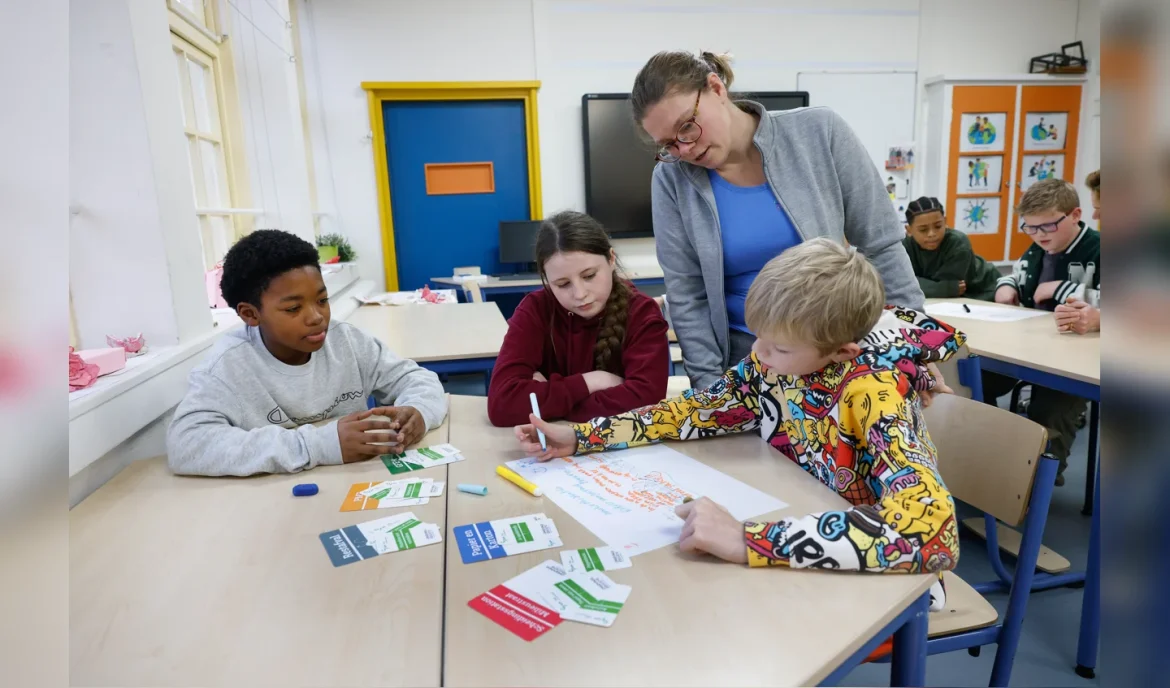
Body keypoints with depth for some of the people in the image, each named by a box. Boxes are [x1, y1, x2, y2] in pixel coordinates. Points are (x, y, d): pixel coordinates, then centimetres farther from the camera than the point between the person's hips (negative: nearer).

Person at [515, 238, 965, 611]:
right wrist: (579, 437, -11)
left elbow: (930, 531, -42)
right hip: (807, 554, 5)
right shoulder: (776, 359, -12)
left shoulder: (874, 390, -29)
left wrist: (747, 541, -46)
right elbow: (700, 409, -3)